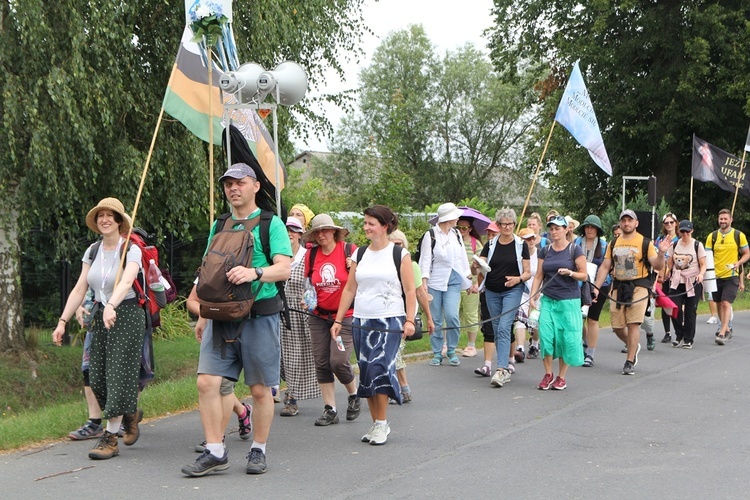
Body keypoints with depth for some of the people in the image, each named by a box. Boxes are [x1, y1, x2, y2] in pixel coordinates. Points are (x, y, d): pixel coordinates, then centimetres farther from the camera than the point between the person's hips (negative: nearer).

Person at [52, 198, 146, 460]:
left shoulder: (131, 251, -10)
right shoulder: (92, 252, 7)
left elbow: (126, 282, -28)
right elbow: (79, 290, 7)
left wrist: (111, 306, -46)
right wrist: (62, 321, 1)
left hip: (126, 315, -6)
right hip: (100, 316, 6)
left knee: (118, 375, -7)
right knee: (98, 378, 4)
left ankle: (110, 437, 1)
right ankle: (130, 414, 30)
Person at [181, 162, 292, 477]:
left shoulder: (271, 224, 1)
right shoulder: (219, 226, 17)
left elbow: (284, 268, -11)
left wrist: (254, 273, -29)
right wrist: (203, 315, 20)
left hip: (259, 314, -4)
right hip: (221, 316, 4)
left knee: (260, 388, 3)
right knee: (207, 382, -6)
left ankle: (258, 451, 17)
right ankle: (215, 452, 1)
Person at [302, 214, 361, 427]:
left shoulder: (349, 250, -7)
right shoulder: (311, 255, 4)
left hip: (345, 315, -4)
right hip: (319, 316, 4)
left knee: (338, 361, -11)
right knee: (321, 363, 3)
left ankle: (354, 395, 17)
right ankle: (330, 409, 12)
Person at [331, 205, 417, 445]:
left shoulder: (400, 254, 0)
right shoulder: (360, 254, 12)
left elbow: (410, 291, -3)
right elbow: (349, 289, 14)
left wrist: (409, 320, -13)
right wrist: (338, 320, 10)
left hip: (390, 321, -5)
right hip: (362, 321, 5)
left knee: (379, 367, -16)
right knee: (366, 372, 4)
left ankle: (382, 423, -6)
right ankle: (376, 424, 14)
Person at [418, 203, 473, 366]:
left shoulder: (456, 235, 12)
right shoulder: (430, 235, -2)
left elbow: (463, 259, 18)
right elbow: (425, 260, -5)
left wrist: (469, 282, 18)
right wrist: (424, 282, -14)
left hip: (453, 281, 3)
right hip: (435, 282, -3)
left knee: (451, 316, -11)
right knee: (435, 319, 1)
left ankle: (452, 351, 4)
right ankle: (437, 353, 12)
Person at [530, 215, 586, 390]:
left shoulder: (575, 250, -1)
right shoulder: (545, 251, 10)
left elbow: (584, 275, -2)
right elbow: (539, 276, 10)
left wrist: (570, 272, -20)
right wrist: (533, 295, -2)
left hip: (569, 300, -3)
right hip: (548, 300, 3)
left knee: (566, 338, -2)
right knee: (545, 335, -7)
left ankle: (561, 377, 10)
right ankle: (548, 374, 6)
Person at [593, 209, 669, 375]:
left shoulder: (645, 243, 0)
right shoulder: (614, 244, 12)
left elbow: (657, 266, -5)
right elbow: (605, 267, 12)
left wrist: (661, 253, -25)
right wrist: (596, 287, 4)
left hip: (638, 286, -4)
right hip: (618, 287, 4)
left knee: (633, 324, -9)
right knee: (617, 326, 4)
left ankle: (630, 362, -1)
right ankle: (633, 346, 34)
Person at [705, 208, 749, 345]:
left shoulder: (739, 235, -2)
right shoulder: (712, 236, 3)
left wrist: (738, 263, -14)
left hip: (731, 276, -4)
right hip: (716, 276, 4)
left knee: (726, 303, -14)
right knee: (719, 304, 12)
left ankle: (722, 334, -16)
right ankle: (727, 329, 31)